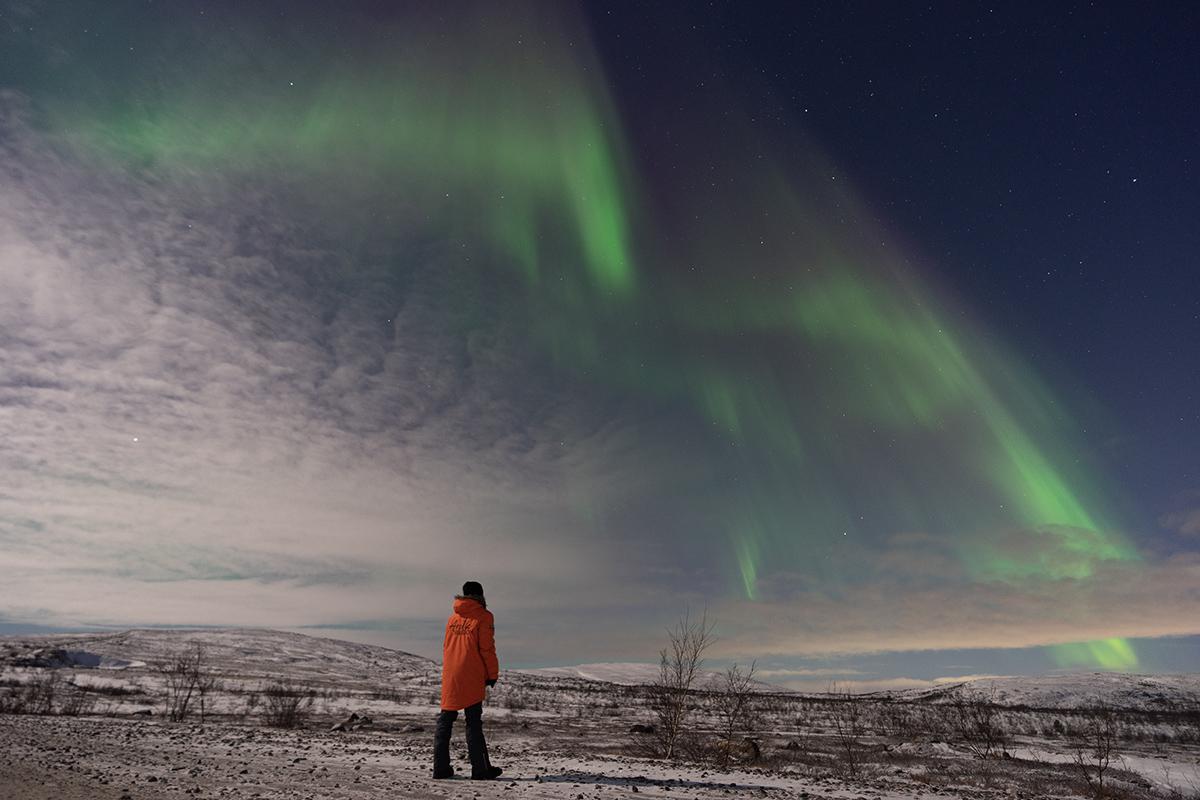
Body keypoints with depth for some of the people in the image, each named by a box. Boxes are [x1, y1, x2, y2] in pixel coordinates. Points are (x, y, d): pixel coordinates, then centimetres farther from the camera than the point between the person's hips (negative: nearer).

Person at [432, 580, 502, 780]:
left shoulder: (452, 618, 11)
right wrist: (493, 674, -1)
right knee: (474, 723, 1)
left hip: (449, 678, 5)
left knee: (445, 722, 12)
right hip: (472, 679, -5)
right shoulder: (483, 617, -7)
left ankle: (441, 767, 15)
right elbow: (487, 648, -10)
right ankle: (480, 769, 4)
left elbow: (446, 647, 16)